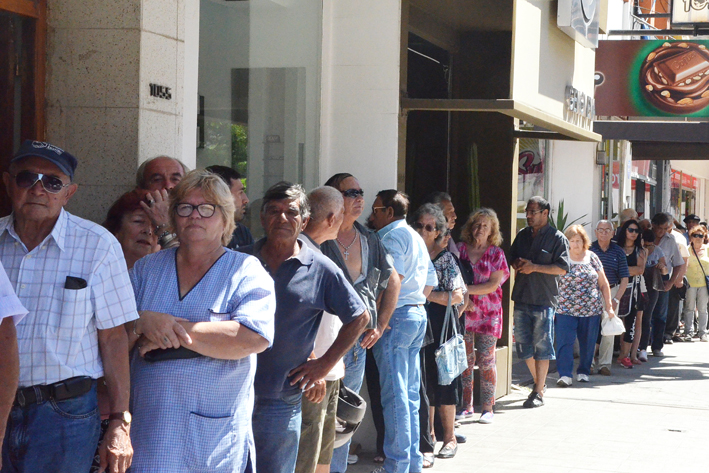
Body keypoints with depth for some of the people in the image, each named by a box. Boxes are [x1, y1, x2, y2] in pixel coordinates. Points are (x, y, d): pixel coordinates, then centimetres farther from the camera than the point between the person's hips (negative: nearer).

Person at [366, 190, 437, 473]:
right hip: (418, 314, 10)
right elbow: (430, 282, 23)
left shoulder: (392, 235, -9)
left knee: (395, 395, -7)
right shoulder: (415, 237, 21)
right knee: (410, 394, 12)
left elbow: (394, 277, -21)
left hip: (397, 316, -10)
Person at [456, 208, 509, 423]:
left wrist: (466, 289, -13)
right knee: (465, 360, 2)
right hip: (463, 311, 1)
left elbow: (493, 285, -5)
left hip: (488, 313, -1)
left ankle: (487, 408, 1)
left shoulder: (496, 253, 4)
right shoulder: (460, 249, 8)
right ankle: (466, 405, 12)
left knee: (486, 360, -3)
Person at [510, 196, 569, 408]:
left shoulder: (557, 238, -3)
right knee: (523, 344, 9)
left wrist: (534, 267, -15)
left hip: (544, 299, -6)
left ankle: (539, 392, 0)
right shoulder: (522, 235, 15)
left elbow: (562, 268, -9)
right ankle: (539, 381, 29)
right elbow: (512, 258, 23)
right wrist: (518, 264, -1)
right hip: (521, 297, 6)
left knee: (542, 345, -5)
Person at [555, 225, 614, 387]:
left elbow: (603, 284, 13)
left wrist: (608, 306, 9)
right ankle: (565, 375, -10)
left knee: (588, 342, 8)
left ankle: (583, 371, 23)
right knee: (565, 341, -10)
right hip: (566, 309, -2)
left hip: (591, 309, 3)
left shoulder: (592, 258, 8)